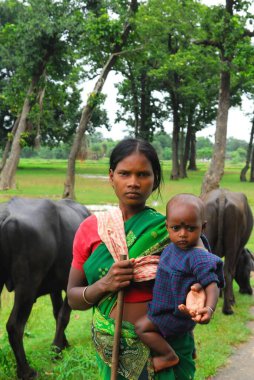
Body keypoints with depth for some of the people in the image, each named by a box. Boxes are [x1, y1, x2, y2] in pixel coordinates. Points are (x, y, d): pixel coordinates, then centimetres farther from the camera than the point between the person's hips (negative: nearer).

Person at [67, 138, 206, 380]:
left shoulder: (170, 230, -9)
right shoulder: (90, 228, -5)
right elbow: (73, 297, -1)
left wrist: (197, 297, -28)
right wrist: (104, 285, -21)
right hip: (112, 349, 1)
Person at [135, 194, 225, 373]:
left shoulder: (199, 258, -30)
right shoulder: (173, 247, -3)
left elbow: (212, 284, -33)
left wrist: (209, 308, -47)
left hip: (176, 316, -9)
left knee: (142, 326, -11)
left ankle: (169, 356, 0)